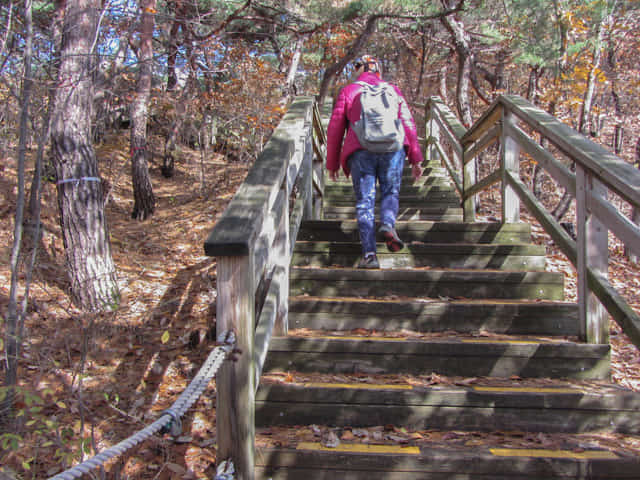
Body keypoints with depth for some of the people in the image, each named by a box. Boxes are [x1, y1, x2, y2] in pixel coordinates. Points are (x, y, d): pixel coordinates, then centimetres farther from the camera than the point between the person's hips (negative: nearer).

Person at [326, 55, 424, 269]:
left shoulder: (348, 92, 17)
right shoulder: (392, 90, 21)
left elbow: (334, 129, 12)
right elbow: (408, 123, 12)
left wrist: (332, 163, 18)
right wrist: (416, 158, 10)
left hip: (360, 151, -1)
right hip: (392, 147, 1)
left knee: (364, 201, 0)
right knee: (390, 193, 14)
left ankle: (369, 254, -10)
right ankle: (387, 224, -18)